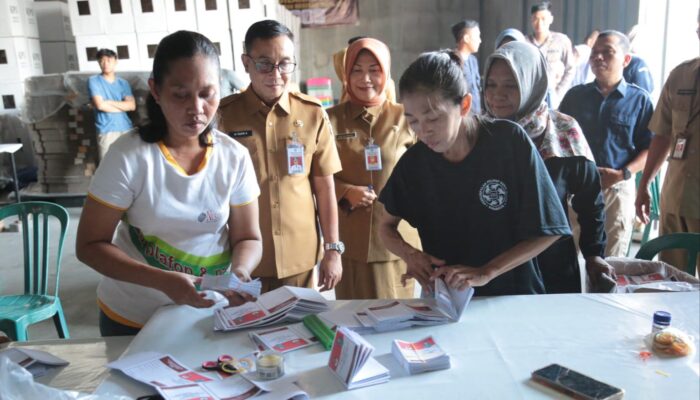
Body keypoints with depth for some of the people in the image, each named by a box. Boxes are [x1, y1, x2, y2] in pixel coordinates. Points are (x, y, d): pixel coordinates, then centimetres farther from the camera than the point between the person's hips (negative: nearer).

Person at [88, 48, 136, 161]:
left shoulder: (123, 83, 12)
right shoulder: (93, 81, 2)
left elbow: (132, 105, -1)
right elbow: (100, 105, -10)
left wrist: (110, 102, -8)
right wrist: (122, 107, -1)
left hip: (126, 129, 4)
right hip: (106, 131, -3)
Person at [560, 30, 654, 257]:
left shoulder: (639, 99, 1)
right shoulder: (575, 95, 7)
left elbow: (649, 148, 0)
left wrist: (622, 174, -14)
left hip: (618, 188, -1)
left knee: (612, 260, 7)